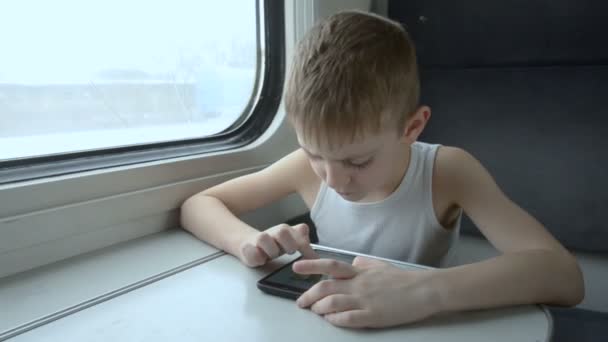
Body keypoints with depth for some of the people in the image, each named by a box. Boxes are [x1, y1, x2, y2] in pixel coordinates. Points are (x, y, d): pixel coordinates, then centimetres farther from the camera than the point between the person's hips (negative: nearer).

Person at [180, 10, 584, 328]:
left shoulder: (447, 171, -18)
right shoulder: (309, 165, -13)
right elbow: (198, 205, -5)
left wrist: (424, 290, -41)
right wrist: (247, 240, -25)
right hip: (327, 330, 2)